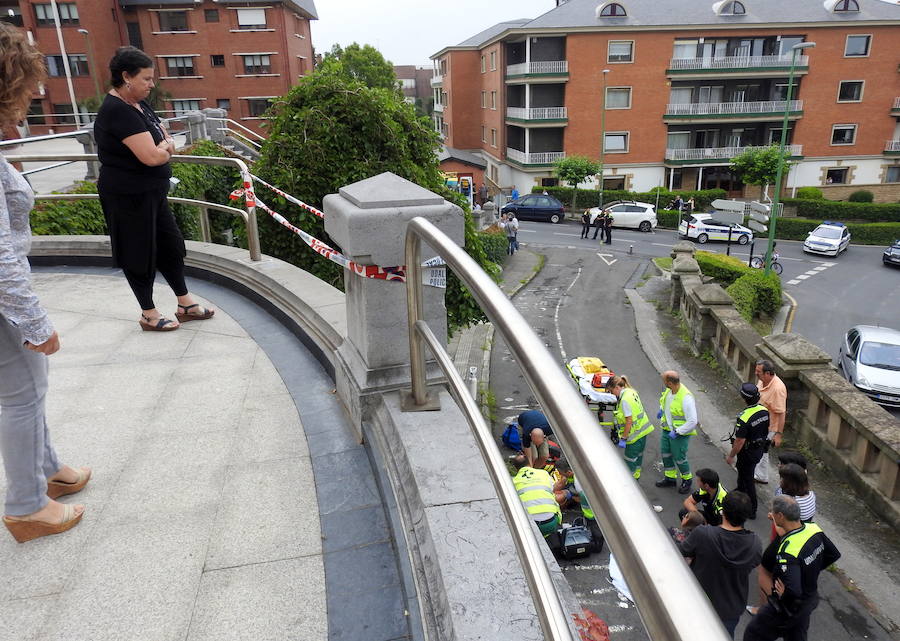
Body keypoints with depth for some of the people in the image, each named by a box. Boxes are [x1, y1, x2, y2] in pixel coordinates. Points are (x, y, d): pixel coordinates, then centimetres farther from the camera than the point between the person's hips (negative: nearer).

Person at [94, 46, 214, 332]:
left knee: (171, 245, 14)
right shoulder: (118, 111, -21)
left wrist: (159, 148, -11)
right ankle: (149, 314, 19)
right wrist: (166, 149, -5)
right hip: (129, 197, -9)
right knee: (140, 253, 4)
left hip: (150, 192, 10)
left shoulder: (139, 104, 9)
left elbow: (166, 140, 12)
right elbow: (152, 156, -27)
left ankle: (185, 304, 26)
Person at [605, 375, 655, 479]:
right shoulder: (631, 391, 2)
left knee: (630, 459, 4)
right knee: (638, 455, 25)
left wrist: (623, 438, -19)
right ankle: (636, 476, 42)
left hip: (635, 434, -10)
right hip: (643, 429, 10)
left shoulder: (625, 400, -26)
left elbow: (629, 421, -26)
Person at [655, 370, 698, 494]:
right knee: (666, 454, 19)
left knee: (679, 458, 7)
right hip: (667, 429, 8)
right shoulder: (669, 389, -8)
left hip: (680, 434, -8)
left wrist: (677, 432, -26)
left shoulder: (686, 398, -32)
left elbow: (692, 422, -28)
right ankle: (670, 478, 39)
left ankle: (687, 480, 32)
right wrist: (662, 409, 9)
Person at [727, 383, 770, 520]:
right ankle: (740, 492, 53)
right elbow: (766, 429, 6)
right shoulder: (764, 410, -10)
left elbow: (739, 442, -26)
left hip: (747, 453, -8)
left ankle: (751, 510, 21)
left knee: (747, 479, 9)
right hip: (759, 450, 8)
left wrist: (731, 456, -12)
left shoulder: (744, 418, -33)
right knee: (742, 471, 29)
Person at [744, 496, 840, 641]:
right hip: (810, 600, 8)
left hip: (789, 607, -8)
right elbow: (834, 555, 4)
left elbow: (793, 591, -41)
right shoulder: (814, 529, -14)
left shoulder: (788, 550, -38)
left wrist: (782, 595, -20)